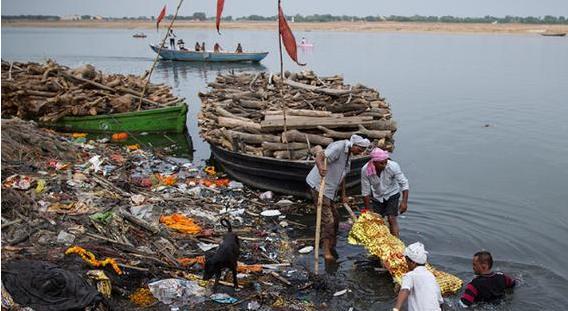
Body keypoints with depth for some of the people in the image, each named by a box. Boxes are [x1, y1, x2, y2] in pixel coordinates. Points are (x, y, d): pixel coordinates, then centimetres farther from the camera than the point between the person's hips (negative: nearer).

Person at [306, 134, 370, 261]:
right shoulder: (338, 147, -18)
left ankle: (332, 246, 29)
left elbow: (342, 175, 21)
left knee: (335, 217, 15)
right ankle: (326, 251, -3)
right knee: (327, 219, -9)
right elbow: (319, 157, -33)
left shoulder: (348, 154, 12)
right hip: (319, 186, -10)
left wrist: (343, 194, 21)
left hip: (329, 189, 10)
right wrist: (321, 168, -54)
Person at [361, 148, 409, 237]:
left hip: (392, 194, -2)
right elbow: (365, 191, -15)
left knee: (392, 219, -13)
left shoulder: (393, 166, -29)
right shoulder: (365, 170, -25)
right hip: (377, 197, 2)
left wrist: (404, 201, -30)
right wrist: (367, 210, -10)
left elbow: (404, 183, -22)